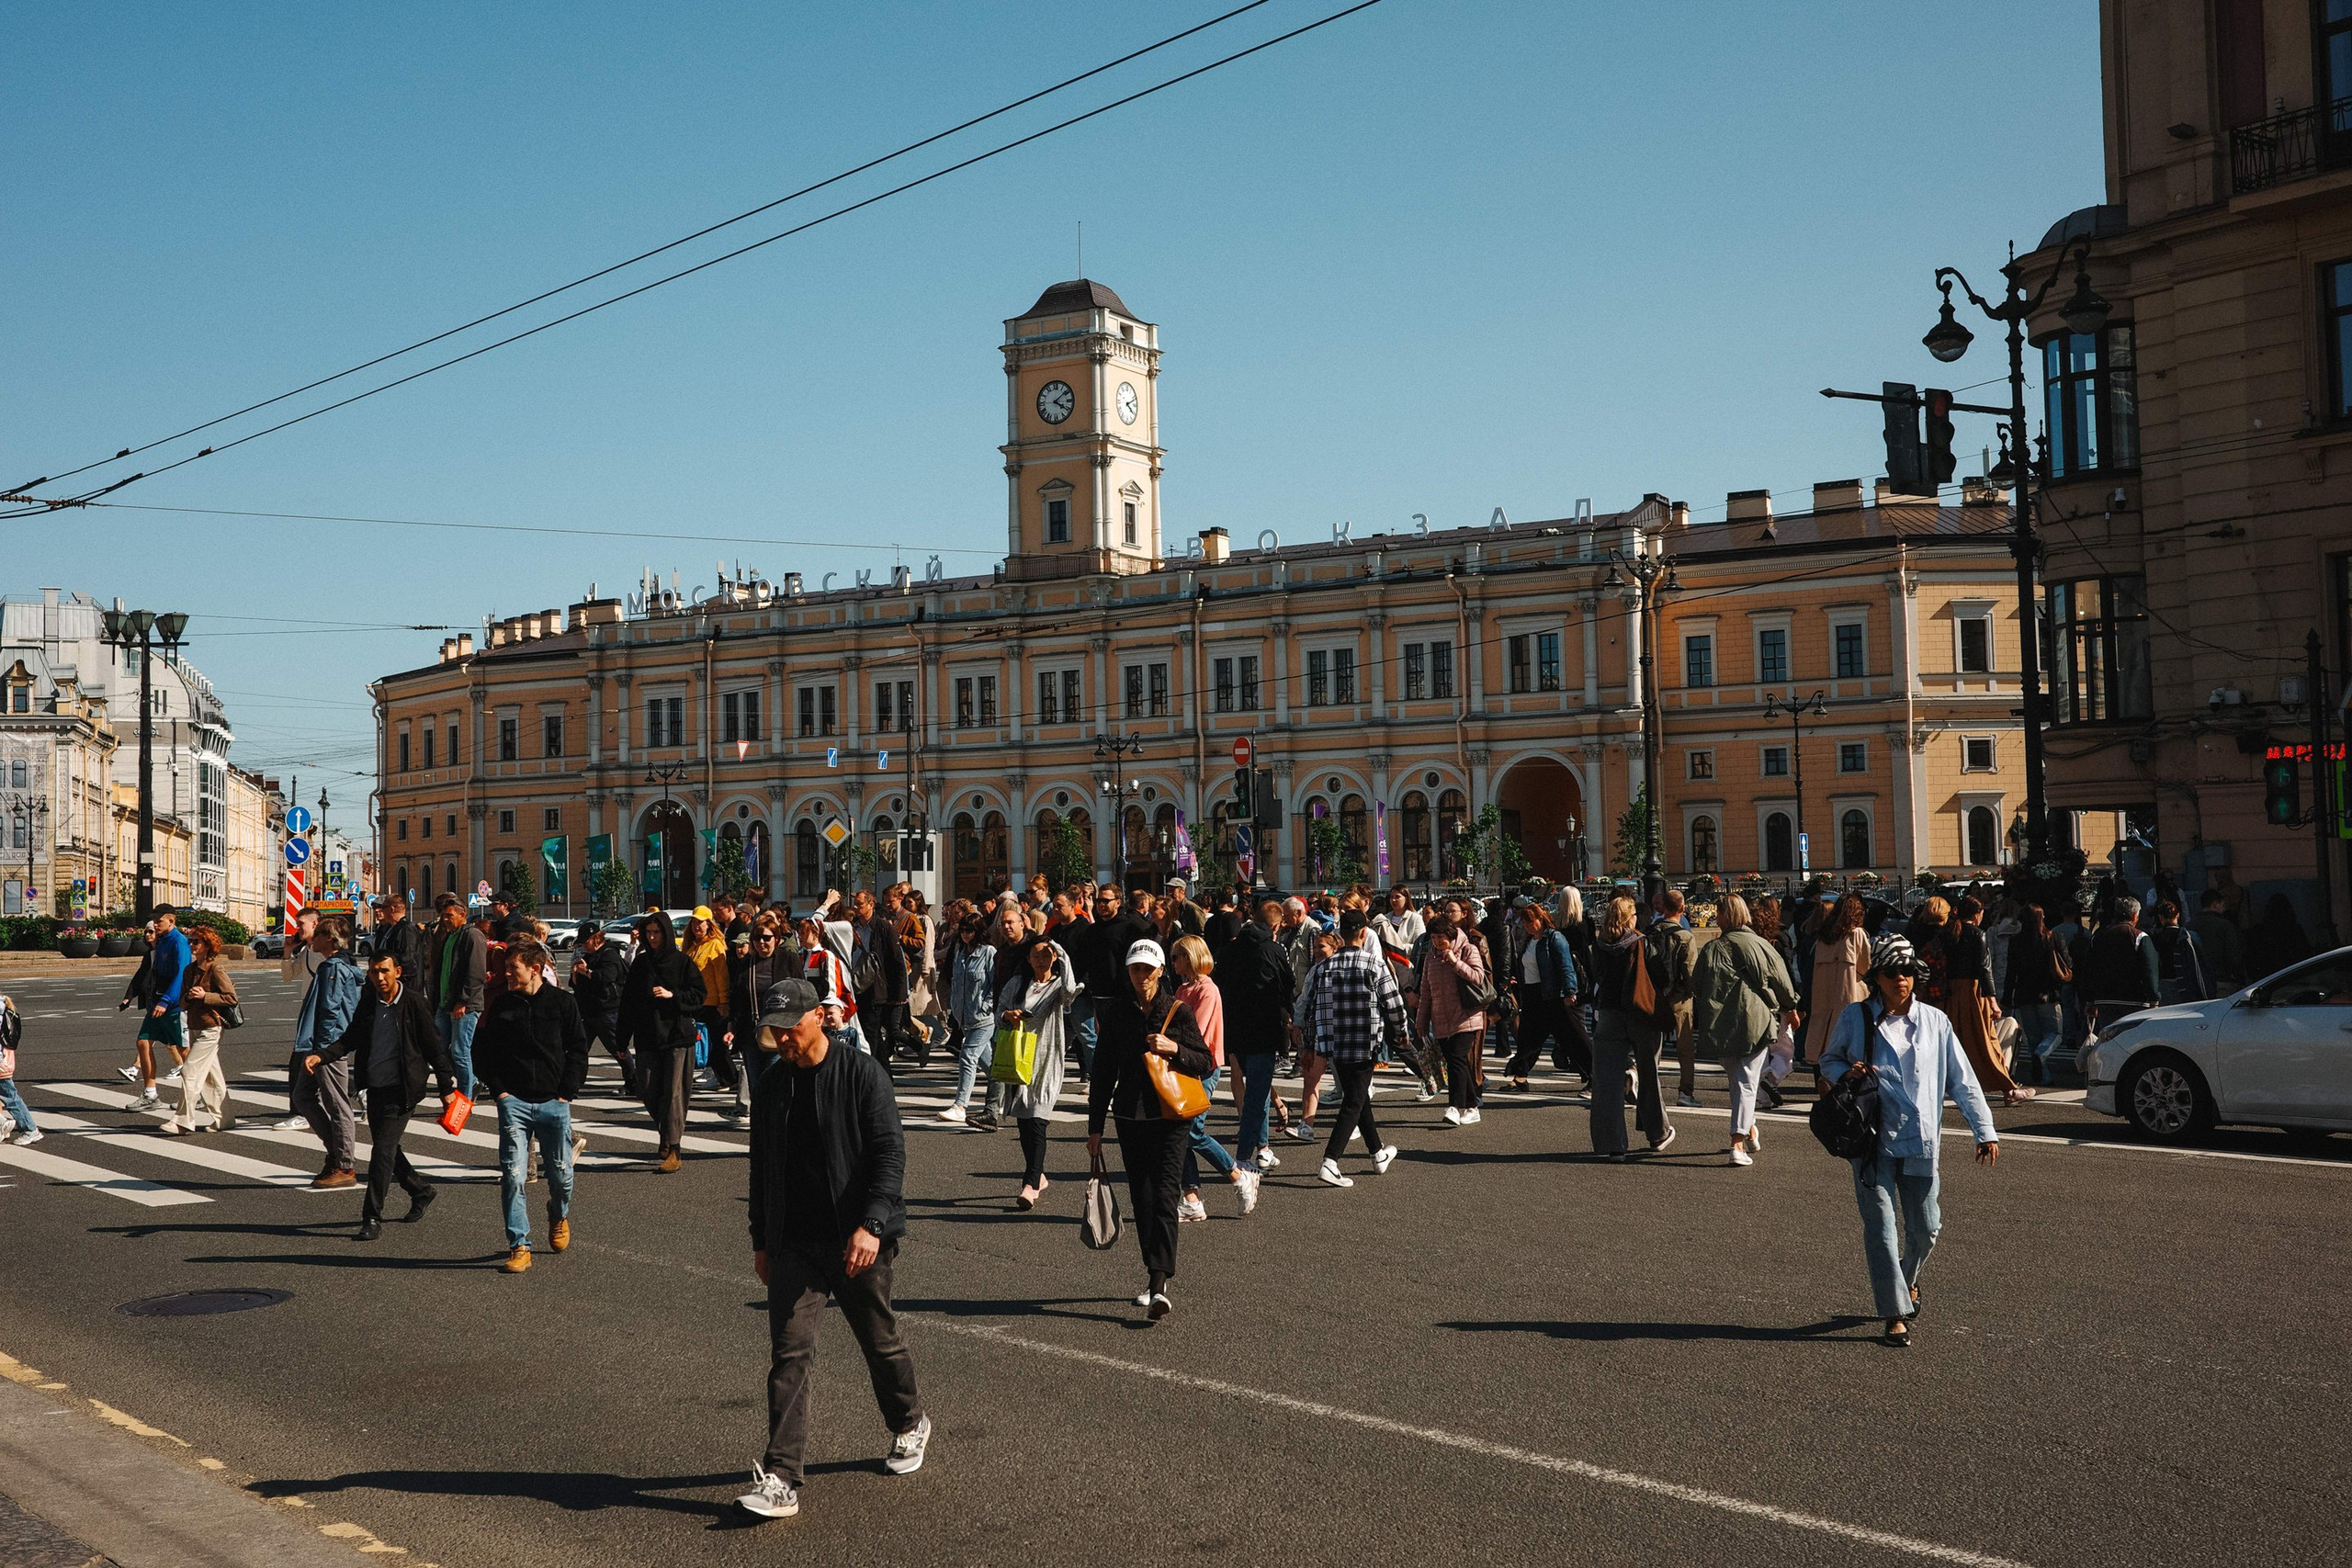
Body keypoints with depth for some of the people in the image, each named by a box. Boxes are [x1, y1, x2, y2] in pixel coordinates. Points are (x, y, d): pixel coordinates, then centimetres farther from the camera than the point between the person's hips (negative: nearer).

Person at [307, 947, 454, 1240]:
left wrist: (446, 1087, -6)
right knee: (385, 1149, 16)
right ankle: (421, 1191, 37)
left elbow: (434, 1046, -8)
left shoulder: (414, 1002, -11)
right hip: (375, 1088, 6)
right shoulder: (368, 1003, 4)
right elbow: (350, 1039, 7)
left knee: (383, 1151, -11)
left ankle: (372, 1218, -5)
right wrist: (321, 1056, -11)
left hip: (401, 1091, -6)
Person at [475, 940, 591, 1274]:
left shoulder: (562, 1002, 1)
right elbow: (481, 1050, 12)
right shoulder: (500, 1006, 5)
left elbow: (578, 1048, 4)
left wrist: (567, 1091, -3)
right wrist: (497, 1088, 2)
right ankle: (519, 1247, -6)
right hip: (514, 1101, 0)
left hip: (554, 1102, 0)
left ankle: (559, 1218, 39)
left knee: (560, 1173, 8)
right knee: (512, 1174, -10)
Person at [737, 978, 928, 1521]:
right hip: (794, 1245, 4)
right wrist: (761, 1241, 18)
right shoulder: (770, 1086, 7)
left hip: (859, 1240, -3)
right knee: (789, 1353, -7)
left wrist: (872, 1225, -24)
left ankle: (910, 1424, 39)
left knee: (880, 1343, 13)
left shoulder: (862, 1073, -9)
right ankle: (780, 1481, -8)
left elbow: (890, 1154, -14)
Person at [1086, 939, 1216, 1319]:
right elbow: (1103, 1072, 9)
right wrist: (1095, 1127, 8)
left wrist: (1174, 1048, -18)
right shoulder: (1114, 1012, 5)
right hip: (1131, 1116, 3)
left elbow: (1205, 1062, 2)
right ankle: (1154, 1277, 21)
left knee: (1163, 1194, -13)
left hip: (1172, 1115, -3)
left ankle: (1159, 1285, -18)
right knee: (1141, 1198, 7)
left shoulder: (1177, 1010, 0)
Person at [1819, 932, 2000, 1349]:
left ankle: (1907, 1280, 40)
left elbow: (1962, 1082, 6)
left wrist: (1985, 1131, 1)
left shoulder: (1935, 1022, 4)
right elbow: (1828, 1060, 12)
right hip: (1873, 1139, -2)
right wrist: (1847, 1072, -11)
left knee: (1926, 1228, 9)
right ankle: (1896, 1312, 5)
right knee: (1882, 1228, -5)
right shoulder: (1855, 1017, -1)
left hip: (1921, 1142, 2)